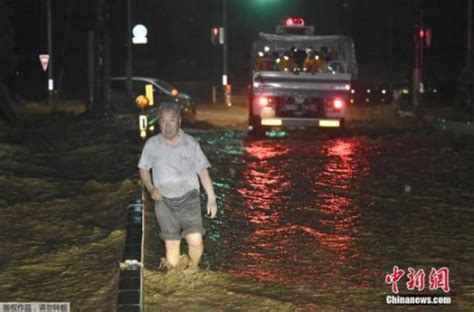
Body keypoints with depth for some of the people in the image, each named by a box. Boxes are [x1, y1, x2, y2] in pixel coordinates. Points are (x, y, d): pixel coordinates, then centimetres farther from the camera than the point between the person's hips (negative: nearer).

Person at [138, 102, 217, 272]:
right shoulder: (152, 144, -1)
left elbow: (203, 172, 3)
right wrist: (151, 188, -6)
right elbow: (143, 169, 12)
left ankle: (193, 268, 15)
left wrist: (211, 199, 1)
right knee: (171, 245, 3)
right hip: (164, 200, 1)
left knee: (195, 240, -14)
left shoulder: (191, 143, -2)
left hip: (188, 197, -1)